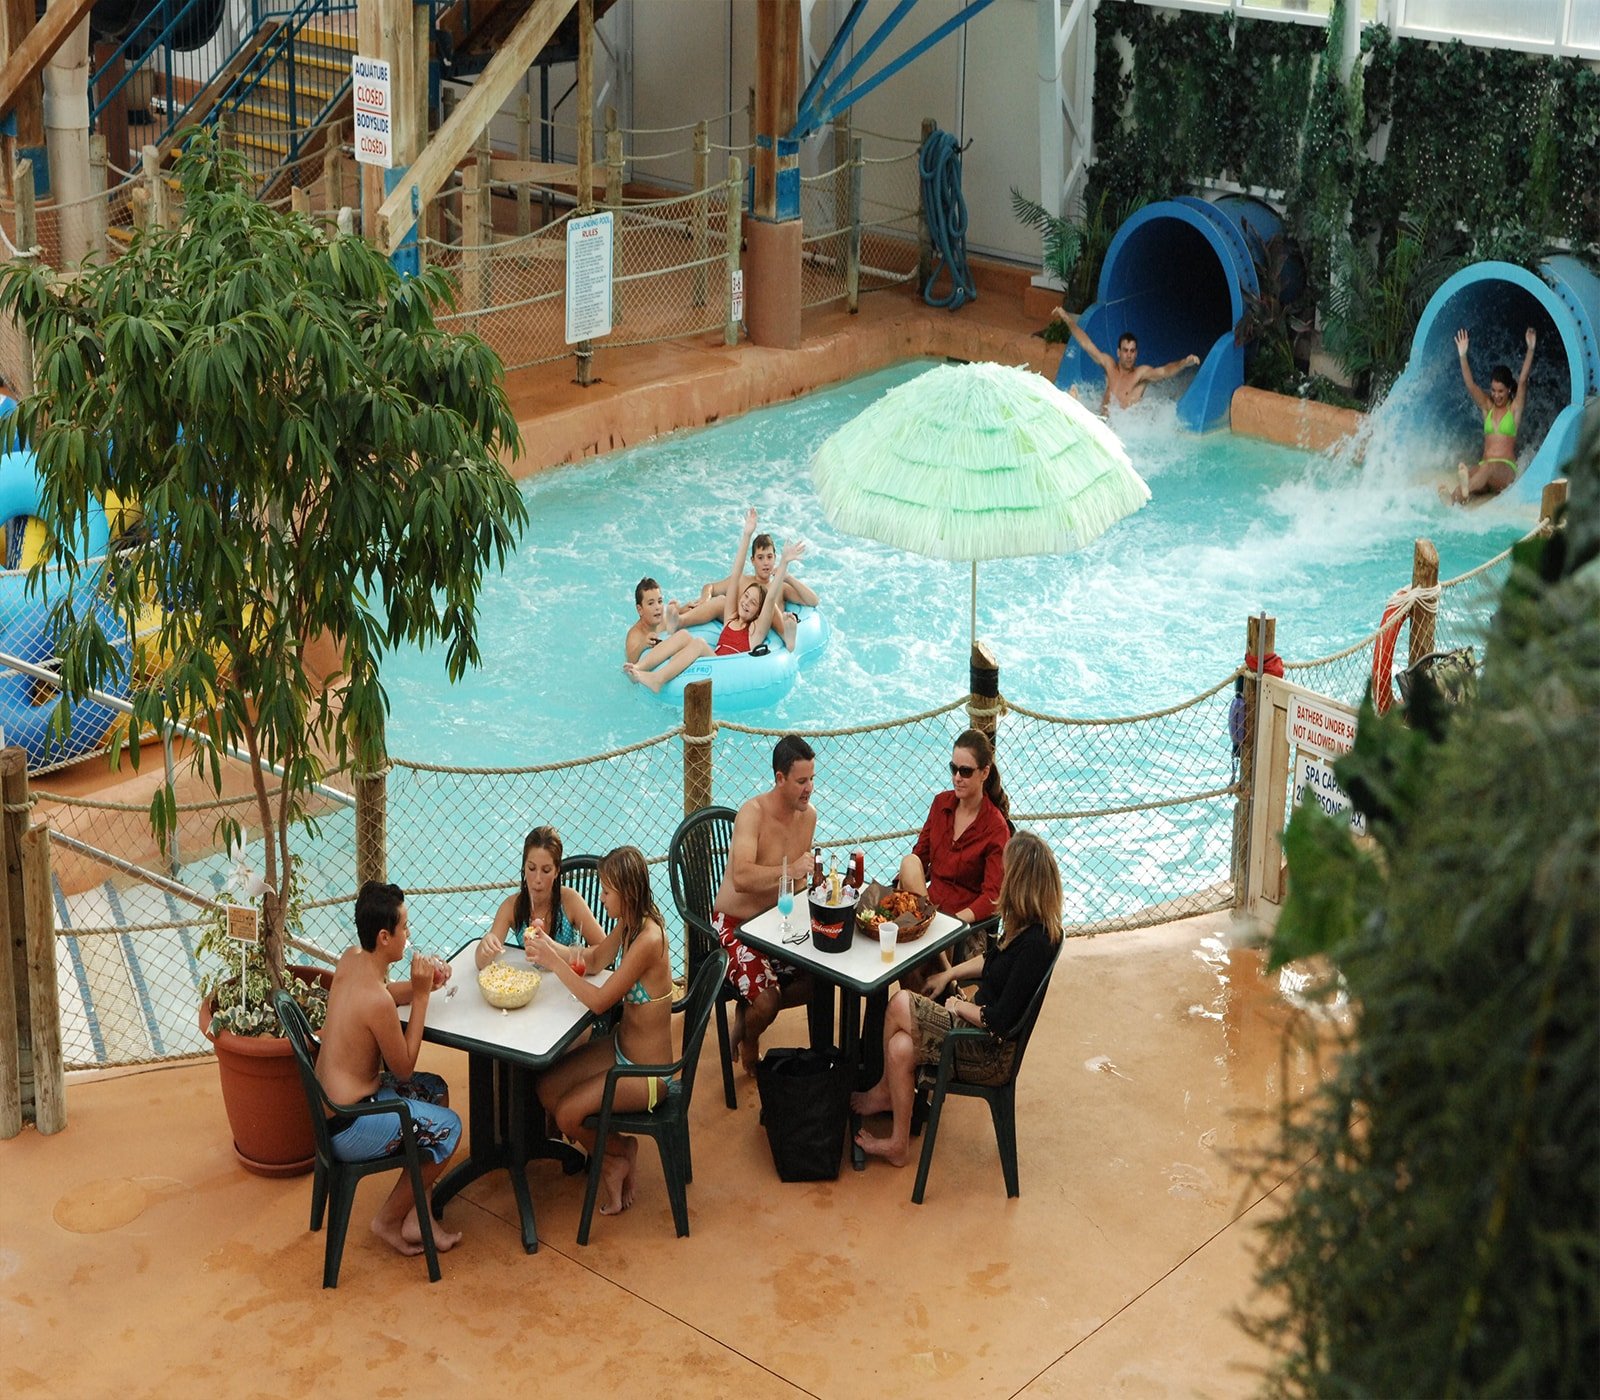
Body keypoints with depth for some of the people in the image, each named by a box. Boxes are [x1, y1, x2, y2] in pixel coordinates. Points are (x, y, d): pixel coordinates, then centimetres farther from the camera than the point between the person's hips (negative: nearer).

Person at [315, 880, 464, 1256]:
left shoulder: (350, 959, -2)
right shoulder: (377, 1000, -28)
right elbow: (404, 1068, -13)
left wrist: (423, 984, 2)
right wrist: (421, 994, -15)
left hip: (331, 1101, 10)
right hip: (348, 1129, -10)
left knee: (436, 1089, 19)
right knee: (447, 1127, -2)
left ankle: (413, 1214, 17)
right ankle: (389, 1219, 12)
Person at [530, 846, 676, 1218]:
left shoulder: (648, 940, -31)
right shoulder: (630, 924, -3)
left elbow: (598, 1001, -27)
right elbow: (595, 959, 13)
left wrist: (554, 962, -21)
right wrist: (551, 947, -4)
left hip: (646, 1072, -9)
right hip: (621, 1047, 9)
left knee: (566, 1113, -12)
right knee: (547, 1089, 5)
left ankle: (615, 1158, 16)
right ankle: (619, 1147, 17)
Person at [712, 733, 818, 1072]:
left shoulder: (808, 815, 1)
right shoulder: (752, 813, -23)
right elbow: (742, 878, -38)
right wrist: (790, 870, -44)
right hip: (735, 923, -8)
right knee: (767, 1001, -25)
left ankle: (748, 1011, 16)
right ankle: (749, 1044, 12)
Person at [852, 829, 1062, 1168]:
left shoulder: (1035, 943, -28)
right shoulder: (1026, 927, 0)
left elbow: (1000, 1021, -25)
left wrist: (959, 1006, -10)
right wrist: (952, 974, 15)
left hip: (991, 1054, -8)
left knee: (901, 1005, -9)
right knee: (900, 1046, -6)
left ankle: (884, 1092, 13)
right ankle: (898, 1144, 7)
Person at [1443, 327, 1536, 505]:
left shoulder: (1515, 409, 9)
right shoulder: (1487, 406, 19)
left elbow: (1522, 381, -2)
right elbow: (1470, 384, 7)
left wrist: (1531, 349, -12)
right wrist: (1462, 356, -6)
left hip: (1506, 469, -4)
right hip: (1484, 466, 4)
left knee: (1489, 468, -41)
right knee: (1466, 472, -34)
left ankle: (1457, 495, -73)